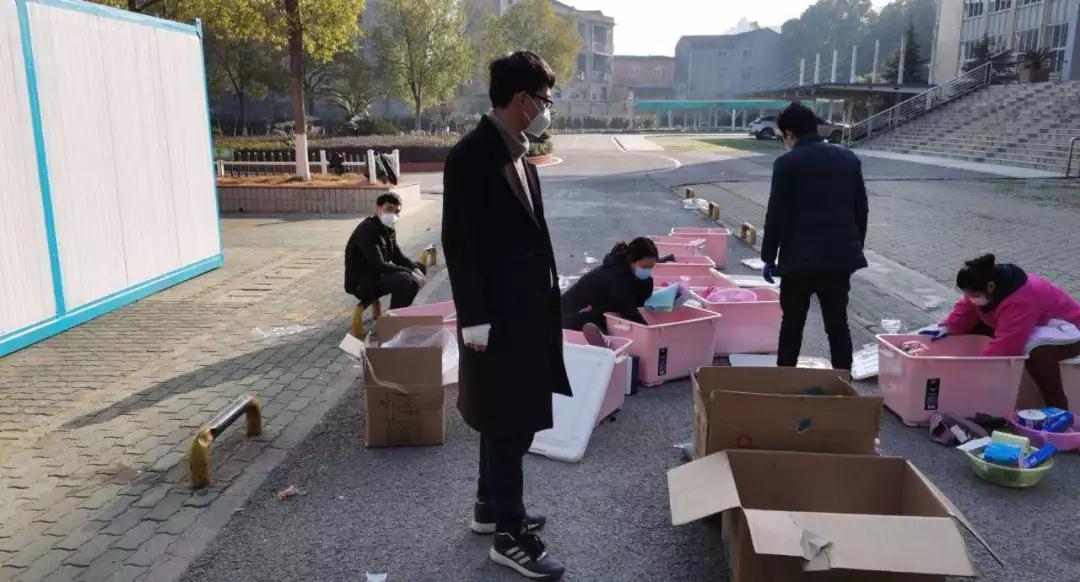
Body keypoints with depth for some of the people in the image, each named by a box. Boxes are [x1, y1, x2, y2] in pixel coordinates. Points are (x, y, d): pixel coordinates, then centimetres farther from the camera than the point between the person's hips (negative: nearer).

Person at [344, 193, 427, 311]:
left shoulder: (389, 230, 8)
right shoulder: (366, 230, -20)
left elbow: (398, 257, 13)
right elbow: (379, 266, -27)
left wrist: (417, 268, -7)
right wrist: (410, 271, -25)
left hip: (379, 276, 10)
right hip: (362, 284, -10)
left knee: (419, 274, 12)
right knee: (404, 279, -30)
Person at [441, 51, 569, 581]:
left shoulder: (518, 154, 11)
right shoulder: (471, 155, -16)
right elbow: (458, 243, -19)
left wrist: (545, 296, 13)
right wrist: (473, 318, -20)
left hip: (525, 308, 9)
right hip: (497, 313, -9)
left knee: (508, 418, 19)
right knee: (509, 423, -1)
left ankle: (490, 507, 35)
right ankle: (509, 536, 13)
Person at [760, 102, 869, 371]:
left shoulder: (787, 163, -8)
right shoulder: (849, 158, 8)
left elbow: (776, 215, -9)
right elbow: (861, 210, 12)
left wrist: (768, 257, 0)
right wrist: (855, 247, 22)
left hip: (800, 258, -4)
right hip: (840, 256, 4)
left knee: (792, 326, 8)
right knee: (838, 324, 11)